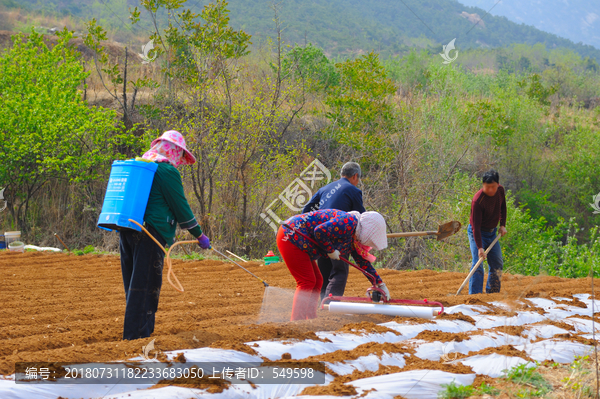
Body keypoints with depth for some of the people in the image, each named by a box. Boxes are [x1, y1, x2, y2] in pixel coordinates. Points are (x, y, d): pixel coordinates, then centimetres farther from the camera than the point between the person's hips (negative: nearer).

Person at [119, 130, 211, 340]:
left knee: (134, 285, 13)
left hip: (127, 231, 9)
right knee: (145, 286, -7)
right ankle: (136, 335, -8)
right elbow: (180, 207, -5)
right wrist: (199, 235, 5)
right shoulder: (167, 171, -6)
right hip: (152, 234, -9)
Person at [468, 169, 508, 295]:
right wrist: (480, 248, -37)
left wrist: (503, 225, 3)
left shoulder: (500, 190, -10)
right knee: (477, 263, -17)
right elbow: (475, 226, -31)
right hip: (477, 233, -7)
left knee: (497, 264, 9)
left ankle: (492, 293, 20)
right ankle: (474, 294, -17)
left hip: (492, 232, 7)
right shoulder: (478, 200, -30)